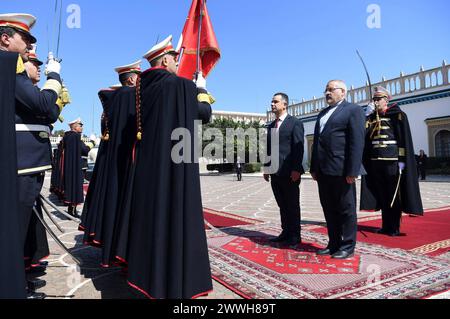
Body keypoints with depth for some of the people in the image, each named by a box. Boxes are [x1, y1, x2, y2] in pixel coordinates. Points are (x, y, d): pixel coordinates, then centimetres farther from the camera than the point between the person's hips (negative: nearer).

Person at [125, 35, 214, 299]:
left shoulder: (143, 87, 6)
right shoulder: (183, 84, -11)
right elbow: (205, 114, 1)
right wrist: (201, 89, 19)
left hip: (148, 163, 7)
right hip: (176, 164, -7)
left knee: (150, 216, 15)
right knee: (176, 218, 1)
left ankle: (147, 274, 29)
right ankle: (175, 283, 12)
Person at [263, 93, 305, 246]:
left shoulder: (295, 123, -3)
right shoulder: (271, 126, 18)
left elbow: (299, 147, -10)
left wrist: (296, 169, -17)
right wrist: (267, 168, 13)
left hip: (290, 172, -6)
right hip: (275, 173, 6)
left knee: (292, 205, 3)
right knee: (282, 205, 12)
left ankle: (295, 236, 14)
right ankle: (286, 232, 22)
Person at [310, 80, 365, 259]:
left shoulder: (353, 110, 0)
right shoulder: (322, 113, 22)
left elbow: (357, 142, -10)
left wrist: (352, 170, -17)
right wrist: (314, 168, 15)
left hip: (341, 170, -7)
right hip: (323, 170, 7)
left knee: (346, 209, 3)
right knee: (329, 209, 11)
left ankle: (347, 247, 14)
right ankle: (334, 244, 23)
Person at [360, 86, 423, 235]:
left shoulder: (397, 115, -2)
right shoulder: (371, 118, 14)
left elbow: (404, 139, -8)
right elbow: (366, 139, 11)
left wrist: (402, 161, -13)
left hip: (392, 161, -5)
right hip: (375, 162, 5)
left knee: (394, 195, 2)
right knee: (381, 195, 9)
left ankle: (395, 227, 11)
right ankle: (386, 225, 19)